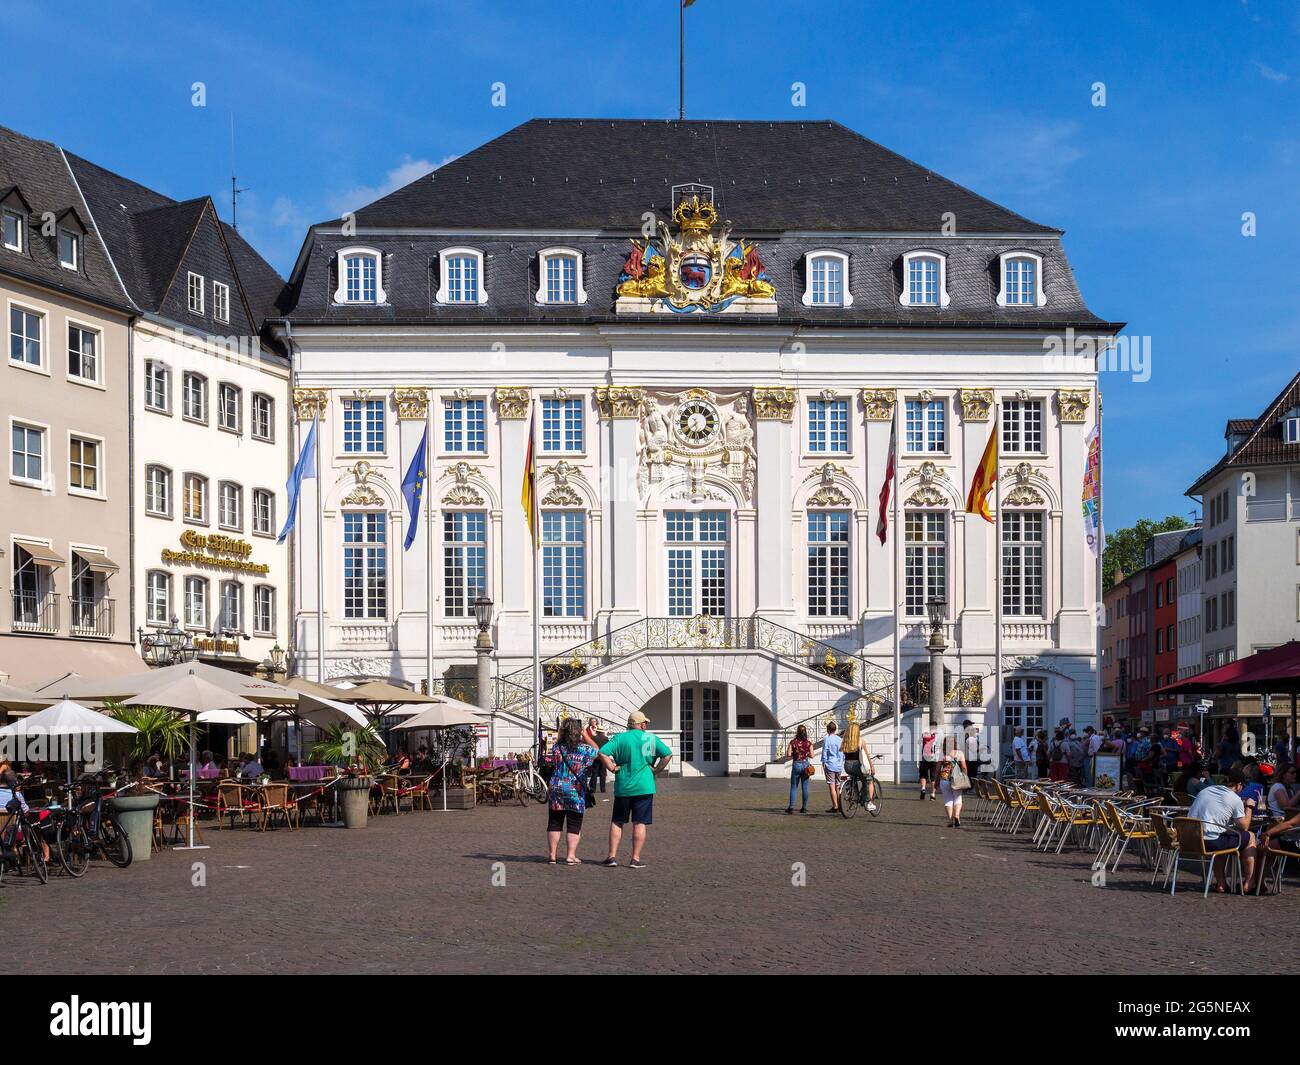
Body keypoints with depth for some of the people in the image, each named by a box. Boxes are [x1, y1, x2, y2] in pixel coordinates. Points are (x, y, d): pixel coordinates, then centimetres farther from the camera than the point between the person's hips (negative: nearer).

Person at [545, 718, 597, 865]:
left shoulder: (557, 747, -3)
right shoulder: (585, 749, -10)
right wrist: (586, 737, 15)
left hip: (556, 788, 2)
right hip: (576, 791, -2)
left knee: (554, 824, 10)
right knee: (574, 825, 6)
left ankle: (552, 855, 12)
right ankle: (570, 856, 3)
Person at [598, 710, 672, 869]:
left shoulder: (620, 738, 0)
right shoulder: (651, 738, 0)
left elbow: (602, 752, -11)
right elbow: (668, 754, -5)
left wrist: (612, 767, -2)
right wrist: (656, 769, 1)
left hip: (622, 787, 1)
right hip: (644, 787, -1)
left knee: (616, 822, 11)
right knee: (640, 823, 3)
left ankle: (612, 856, 7)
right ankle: (636, 859, 2)